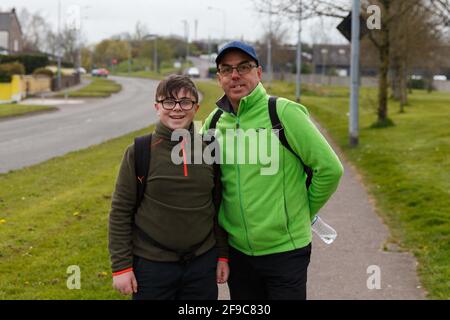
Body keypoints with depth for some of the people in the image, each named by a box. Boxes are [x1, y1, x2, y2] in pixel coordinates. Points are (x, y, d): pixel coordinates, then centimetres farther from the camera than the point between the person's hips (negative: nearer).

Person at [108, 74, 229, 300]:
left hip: (202, 264, 3)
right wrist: (121, 266, -8)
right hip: (151, 265, -2)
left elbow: (218, 206, 9)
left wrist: (222, 255, 8)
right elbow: (121, 211, -6)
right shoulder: (139, 152, -8)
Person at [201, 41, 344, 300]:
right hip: (237, 249, 5)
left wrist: (304, 211, 0)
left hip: (286, 250, -5)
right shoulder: (214, 121, 3)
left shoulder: (284, 113, -12)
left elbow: (329, 168, -11)